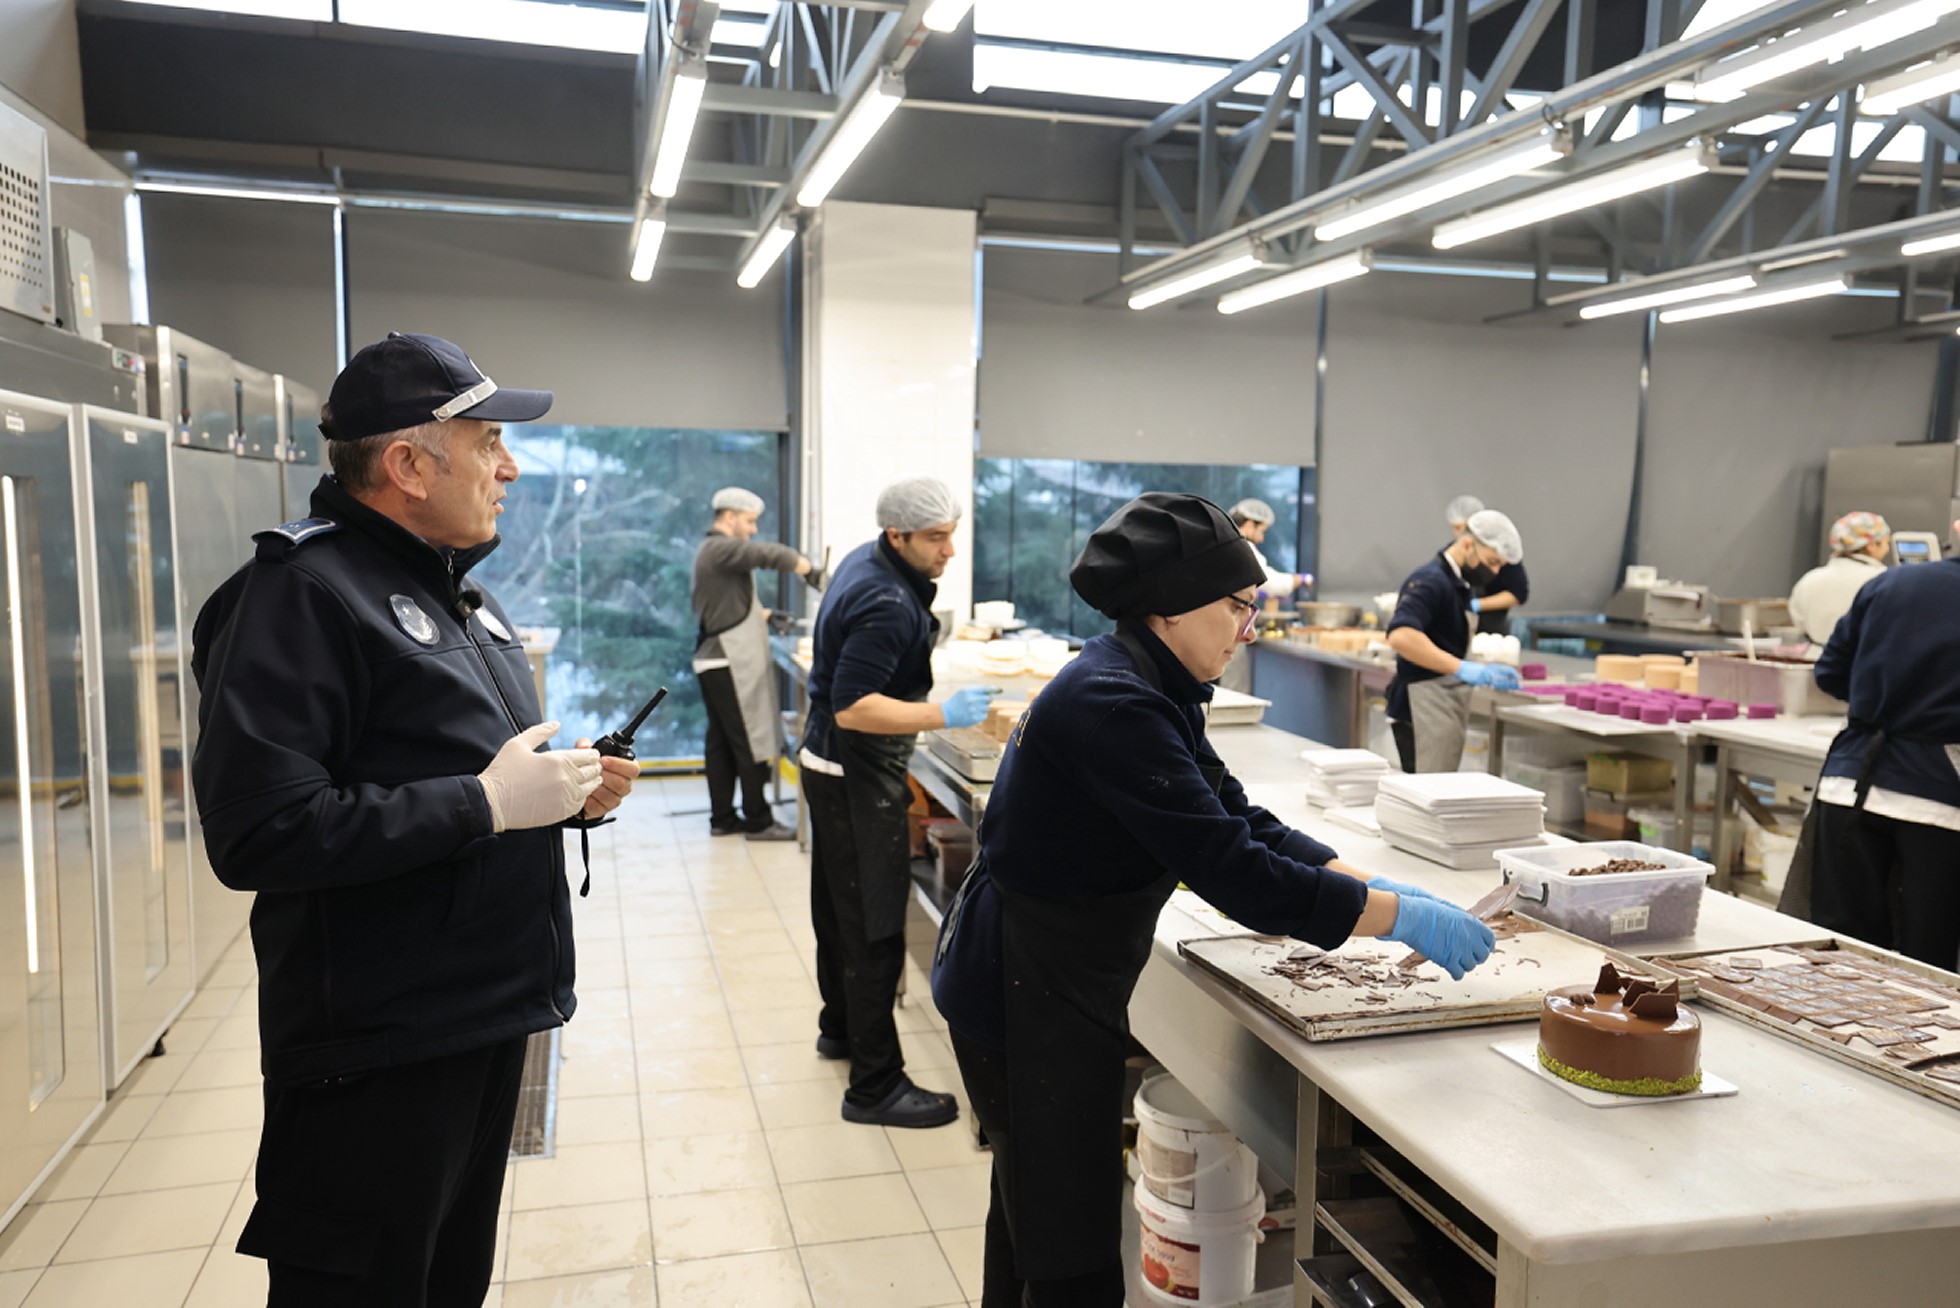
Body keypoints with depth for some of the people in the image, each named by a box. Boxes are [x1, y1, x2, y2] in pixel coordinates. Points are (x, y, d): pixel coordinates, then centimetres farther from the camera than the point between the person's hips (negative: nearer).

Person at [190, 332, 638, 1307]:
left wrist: (568, 794, 4)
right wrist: (487, 804, -24)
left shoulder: (454, 587, 14)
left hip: (486, 1022, 9)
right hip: (376, 1053, -9)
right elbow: (257, 833, -27)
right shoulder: (302, 591, -17)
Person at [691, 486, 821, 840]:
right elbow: (771, 555, -26)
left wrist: (759, 615, 14)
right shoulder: (721, 549, -13)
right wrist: (815, 574, -21)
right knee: (751, 743, -5)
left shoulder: (709, 552, 20)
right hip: (730, 664, -10)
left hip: (714, 661, 10)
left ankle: (722, 817, 18)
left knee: (721, 741, 12)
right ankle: (758, 821, 0)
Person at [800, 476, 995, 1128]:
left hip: (831, 763, 11)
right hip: (859, 777, -11)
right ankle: (875, 1085, 0)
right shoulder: (886, 604, -26)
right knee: (874, 929, -6)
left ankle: (840, 1026, 39)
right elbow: (853, 708, -30)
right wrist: (945, 715, -28)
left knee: (839, 905, 22)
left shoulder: (864, 563, 7)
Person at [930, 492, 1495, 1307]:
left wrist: (1378, 888, -1)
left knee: (1034, 1214, 24)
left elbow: (1239, 820, 8)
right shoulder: (1110, 705, -26)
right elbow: (1230, 868, -29)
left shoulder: (1147, 690, 6)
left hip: (1055, 986, 10)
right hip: (1028, 994, -10)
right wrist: (1400, 917, -22)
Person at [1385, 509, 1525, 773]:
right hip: (1424, 705, -10)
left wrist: (1486, 670, 9)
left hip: (1450, 706, 10)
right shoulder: (1431, 581, -15)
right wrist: (1461, 668, -31)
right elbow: (1401, 637, -32)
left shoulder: (1462, 584, 15)